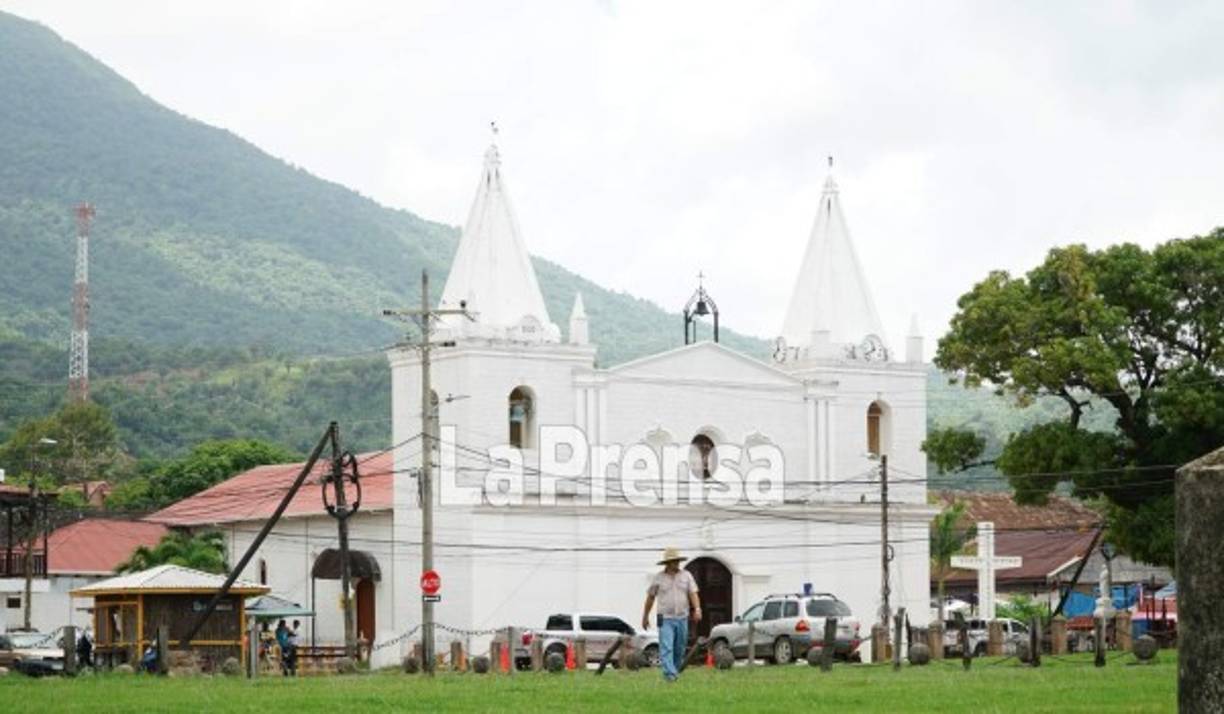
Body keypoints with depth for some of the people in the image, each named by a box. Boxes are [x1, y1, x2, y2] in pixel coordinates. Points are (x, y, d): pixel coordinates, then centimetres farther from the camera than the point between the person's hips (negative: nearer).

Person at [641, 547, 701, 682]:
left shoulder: (686, 576, 6)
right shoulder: (658, 578, 2)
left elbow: (693, 594, -2)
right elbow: (650, 597, 10)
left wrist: (697, 610, -18)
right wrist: (645, 616, 14)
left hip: (682, 619, 3)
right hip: (665, 619, -3)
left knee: (679, 649, 8)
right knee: (666, 648, -14)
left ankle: (676, 670, 24)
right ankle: (670, 674, -21)